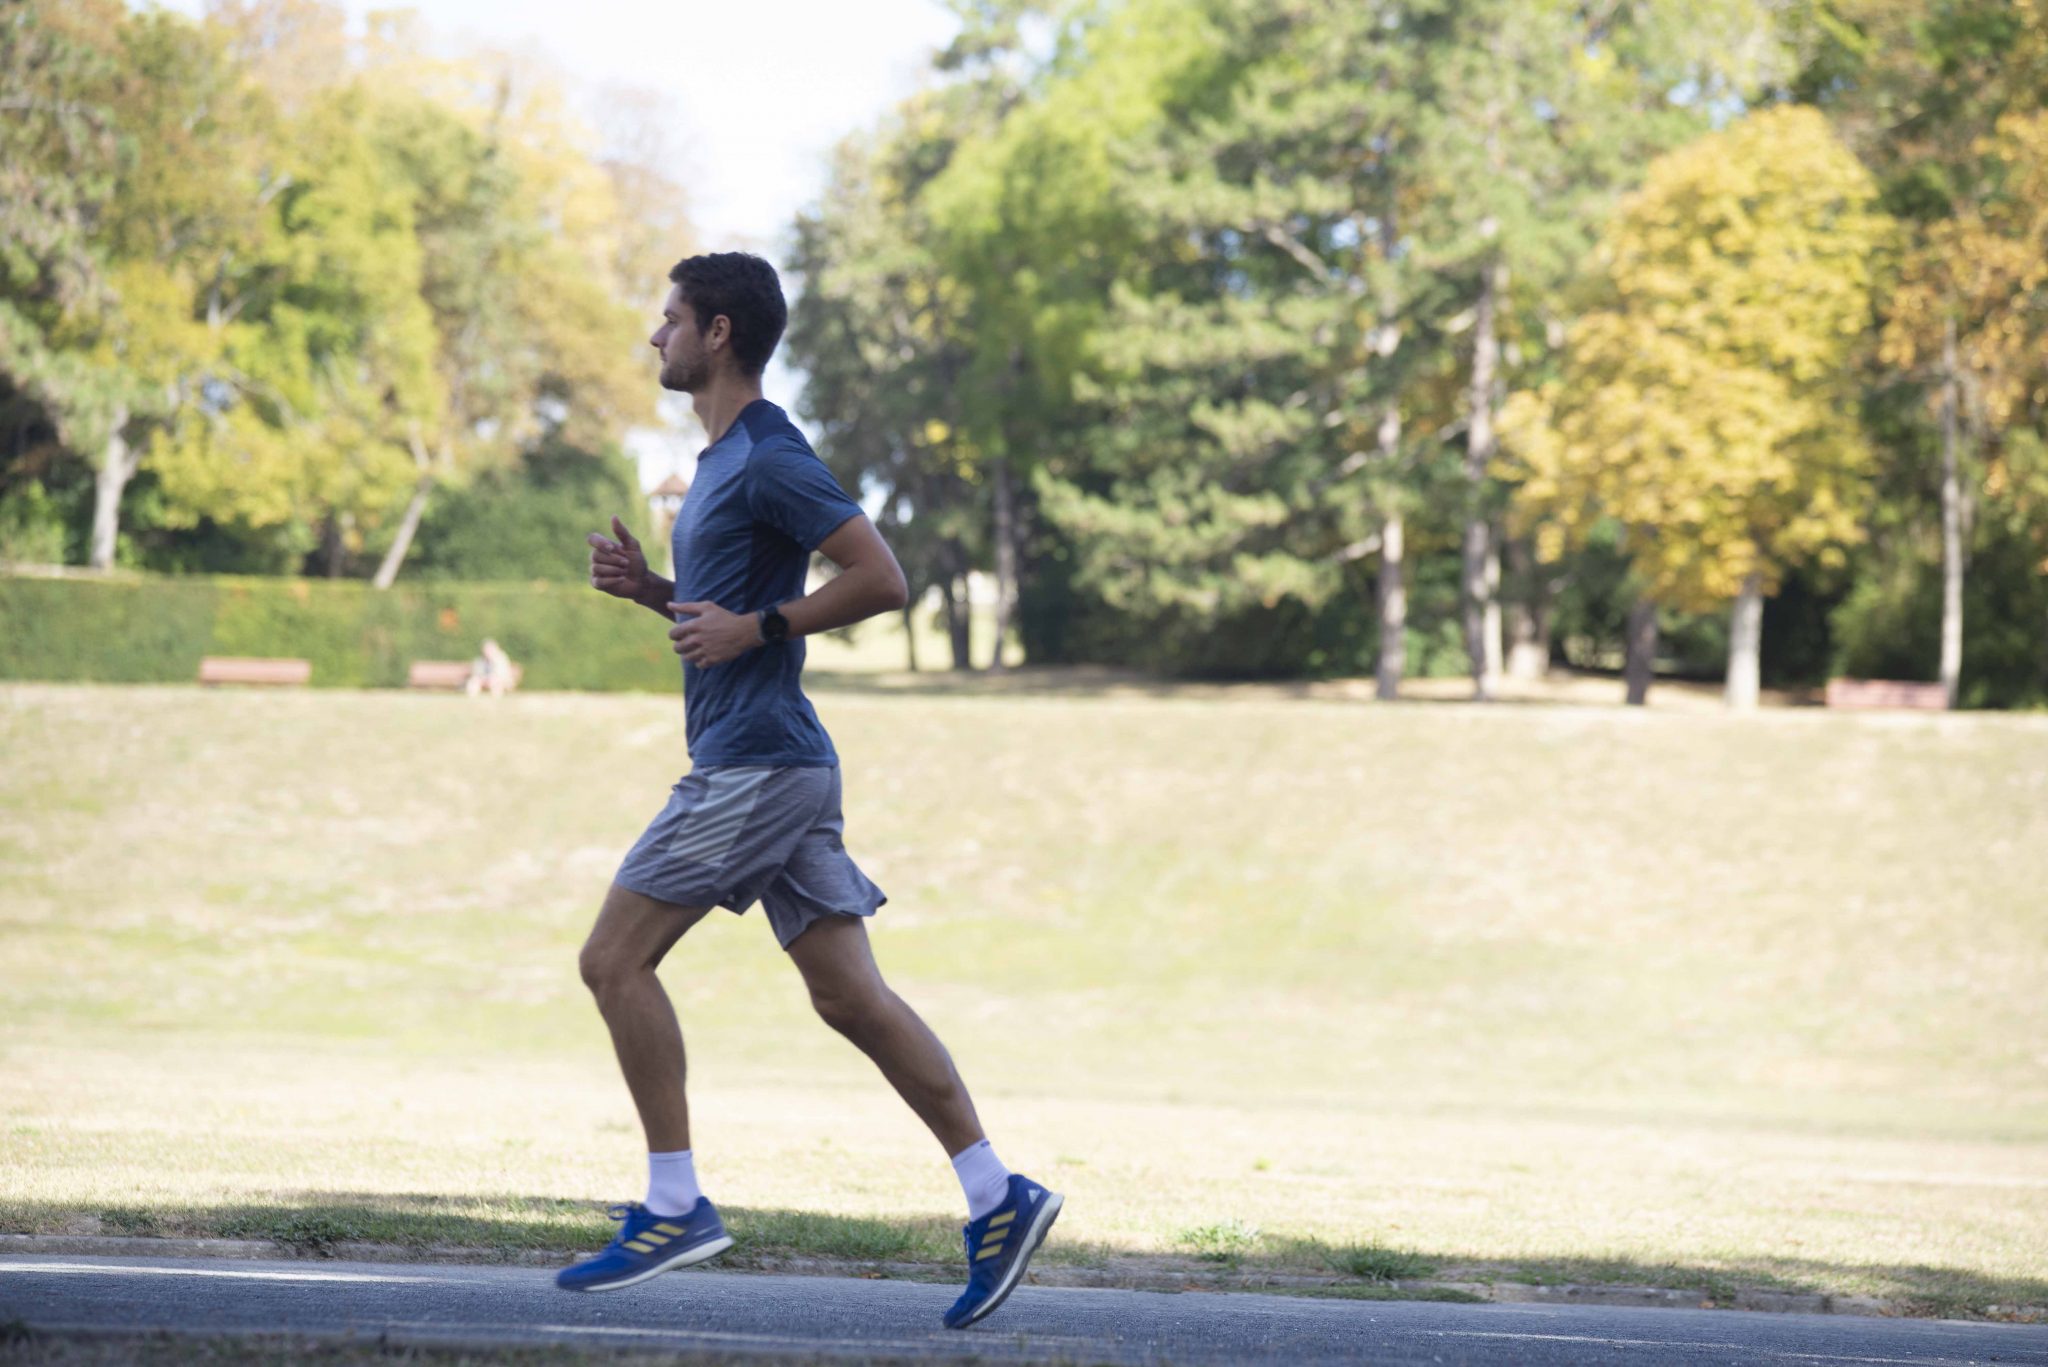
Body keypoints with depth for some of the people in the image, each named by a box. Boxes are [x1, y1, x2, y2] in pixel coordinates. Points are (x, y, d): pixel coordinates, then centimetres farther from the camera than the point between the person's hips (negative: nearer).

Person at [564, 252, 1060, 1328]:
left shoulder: (769, 459, -12)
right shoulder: (726, 459, 19)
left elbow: (880, 581, -19)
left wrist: (753, 627, -17)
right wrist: (649, 587, 13)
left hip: (757, 765, -10)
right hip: (759, 763, 10)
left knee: (615, 960, -6)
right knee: (848, 994, 5)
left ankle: (674, 1207, -3)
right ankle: (996, 1196, 2)